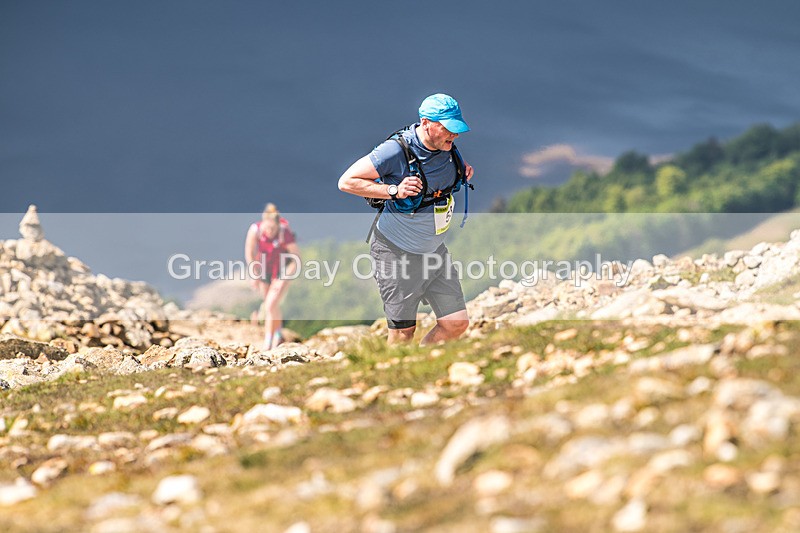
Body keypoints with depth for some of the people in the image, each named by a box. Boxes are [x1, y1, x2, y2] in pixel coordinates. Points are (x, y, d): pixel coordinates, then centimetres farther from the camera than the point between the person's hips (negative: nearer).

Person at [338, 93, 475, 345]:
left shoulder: (448, 149, -2)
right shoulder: (396, 151, -22)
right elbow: (347, 181, -17)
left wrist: (463, 173, 0)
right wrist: (394, 190, -26)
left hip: (434, 249, 7)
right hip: (398, 255, -6)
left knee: (457, 323, 3)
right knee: (403, 332, -2)